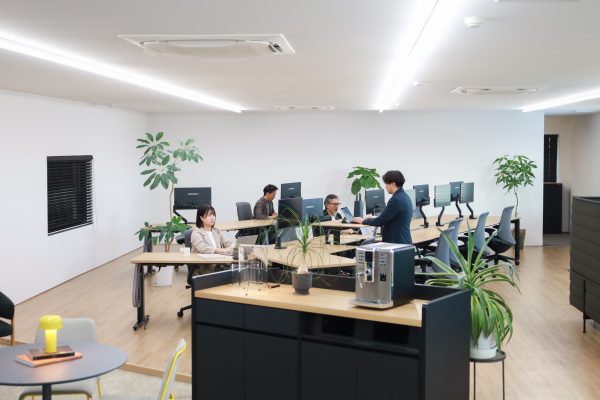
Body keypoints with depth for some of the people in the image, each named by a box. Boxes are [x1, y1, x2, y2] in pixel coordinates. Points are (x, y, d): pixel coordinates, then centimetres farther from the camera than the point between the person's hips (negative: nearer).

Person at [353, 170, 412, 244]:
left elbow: (381, 221, -16)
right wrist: (374, 218, 19)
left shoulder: (396, 199, -19)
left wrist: (363, 221, -2)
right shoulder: (404, 196, 12)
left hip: (397, 242, -10)